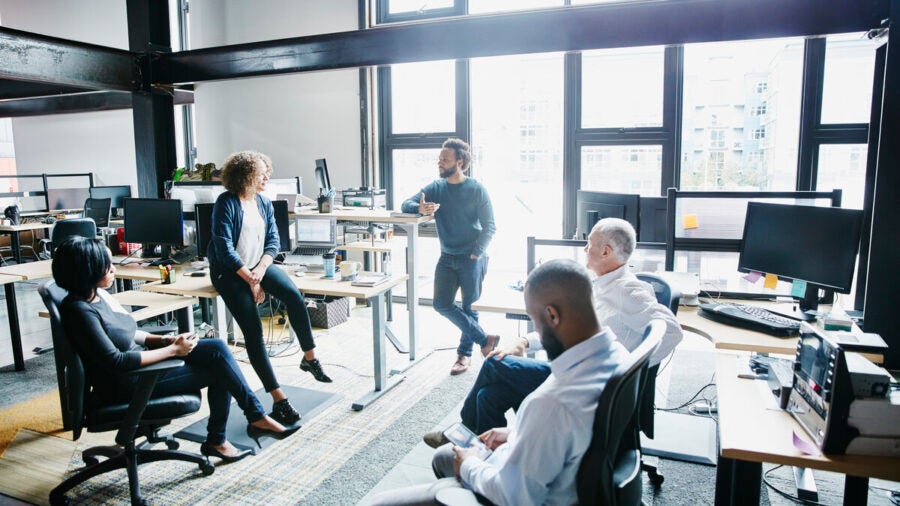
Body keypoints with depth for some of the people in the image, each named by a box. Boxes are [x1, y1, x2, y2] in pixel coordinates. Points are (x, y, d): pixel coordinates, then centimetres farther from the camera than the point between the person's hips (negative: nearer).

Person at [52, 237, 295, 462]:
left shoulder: (99, 294, 5)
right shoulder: (80, 311, -23)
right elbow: (115, 361, -25)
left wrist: (162, 340, 1)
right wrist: (172, 350, -20)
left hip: (140, 358, 8)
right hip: (125, 385, -8)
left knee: (217, 348, -8)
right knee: (218, 371, -11)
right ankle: (257, 418, 9)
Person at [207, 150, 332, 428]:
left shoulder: (264, 202, 7)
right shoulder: (226, 203, -12)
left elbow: (273, 240, 5)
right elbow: (224, 248, -16)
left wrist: (261, 270, -12)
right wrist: (250, 279, -16)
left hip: (259, 266, 5)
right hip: (230, 271, -5)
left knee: (295, 296, -23)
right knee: (253, 330, -16)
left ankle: (309, 357, -5)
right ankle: (278, 399, -15)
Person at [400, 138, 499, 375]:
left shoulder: (477, 190, -7)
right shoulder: (435, 188, 5)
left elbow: (489, 226, -7)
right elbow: (406, 204, 0)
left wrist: (476, 253, -16)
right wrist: (420, 208, -23)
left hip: (472, 258, -5)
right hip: (447, 257, 5)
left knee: (469, 307, 3)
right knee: (442, 304, -1)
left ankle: (465, 353, 21)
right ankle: (484, 338, 12)